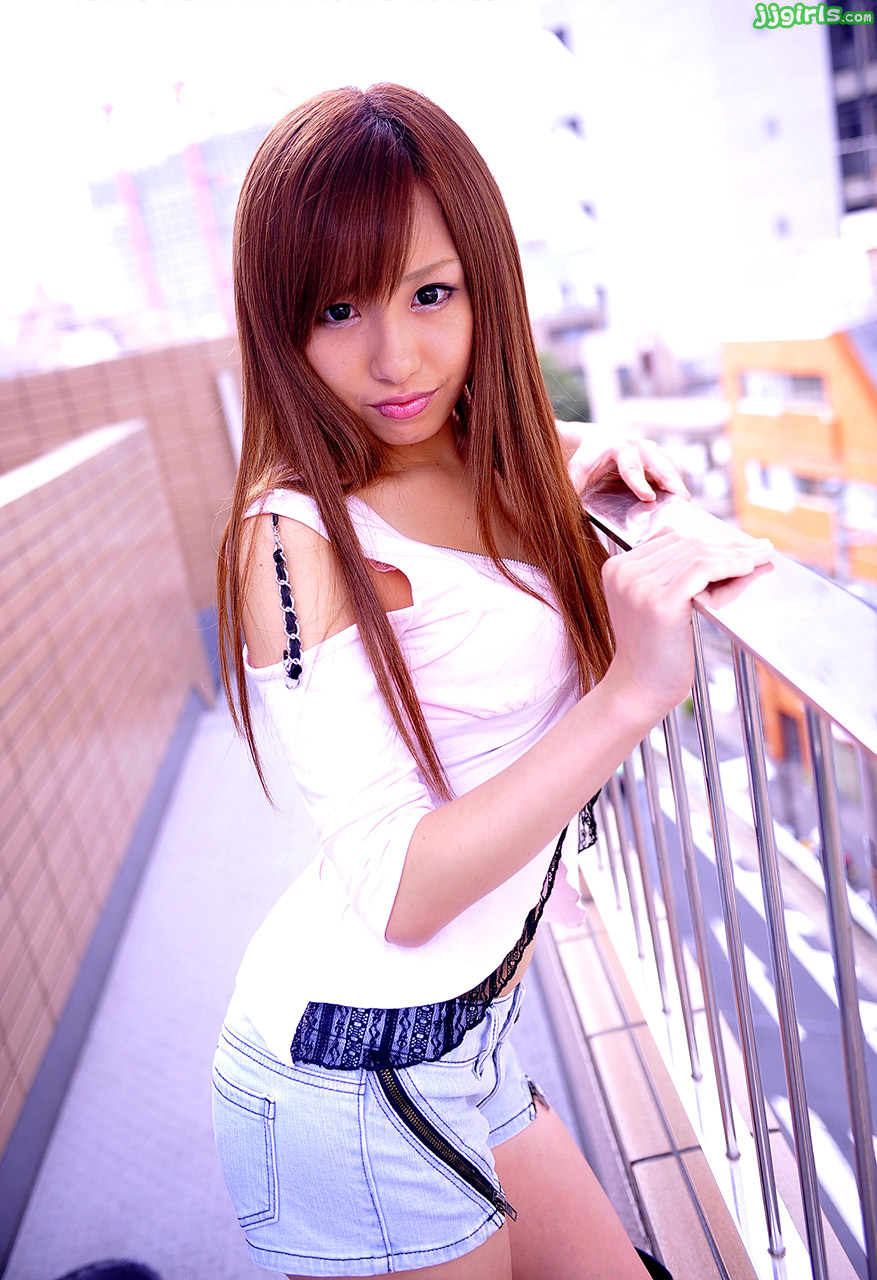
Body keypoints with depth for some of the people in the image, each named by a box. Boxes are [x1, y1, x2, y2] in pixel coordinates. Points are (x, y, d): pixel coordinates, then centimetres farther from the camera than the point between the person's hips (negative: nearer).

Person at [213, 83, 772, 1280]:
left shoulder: (484, 466, 0)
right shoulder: (298, 538, -21)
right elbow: (398, 892, -24)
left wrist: (585, 454, 6)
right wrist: (631, 693, -30)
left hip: (463, 1038, 7)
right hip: (359, 1081, -7)